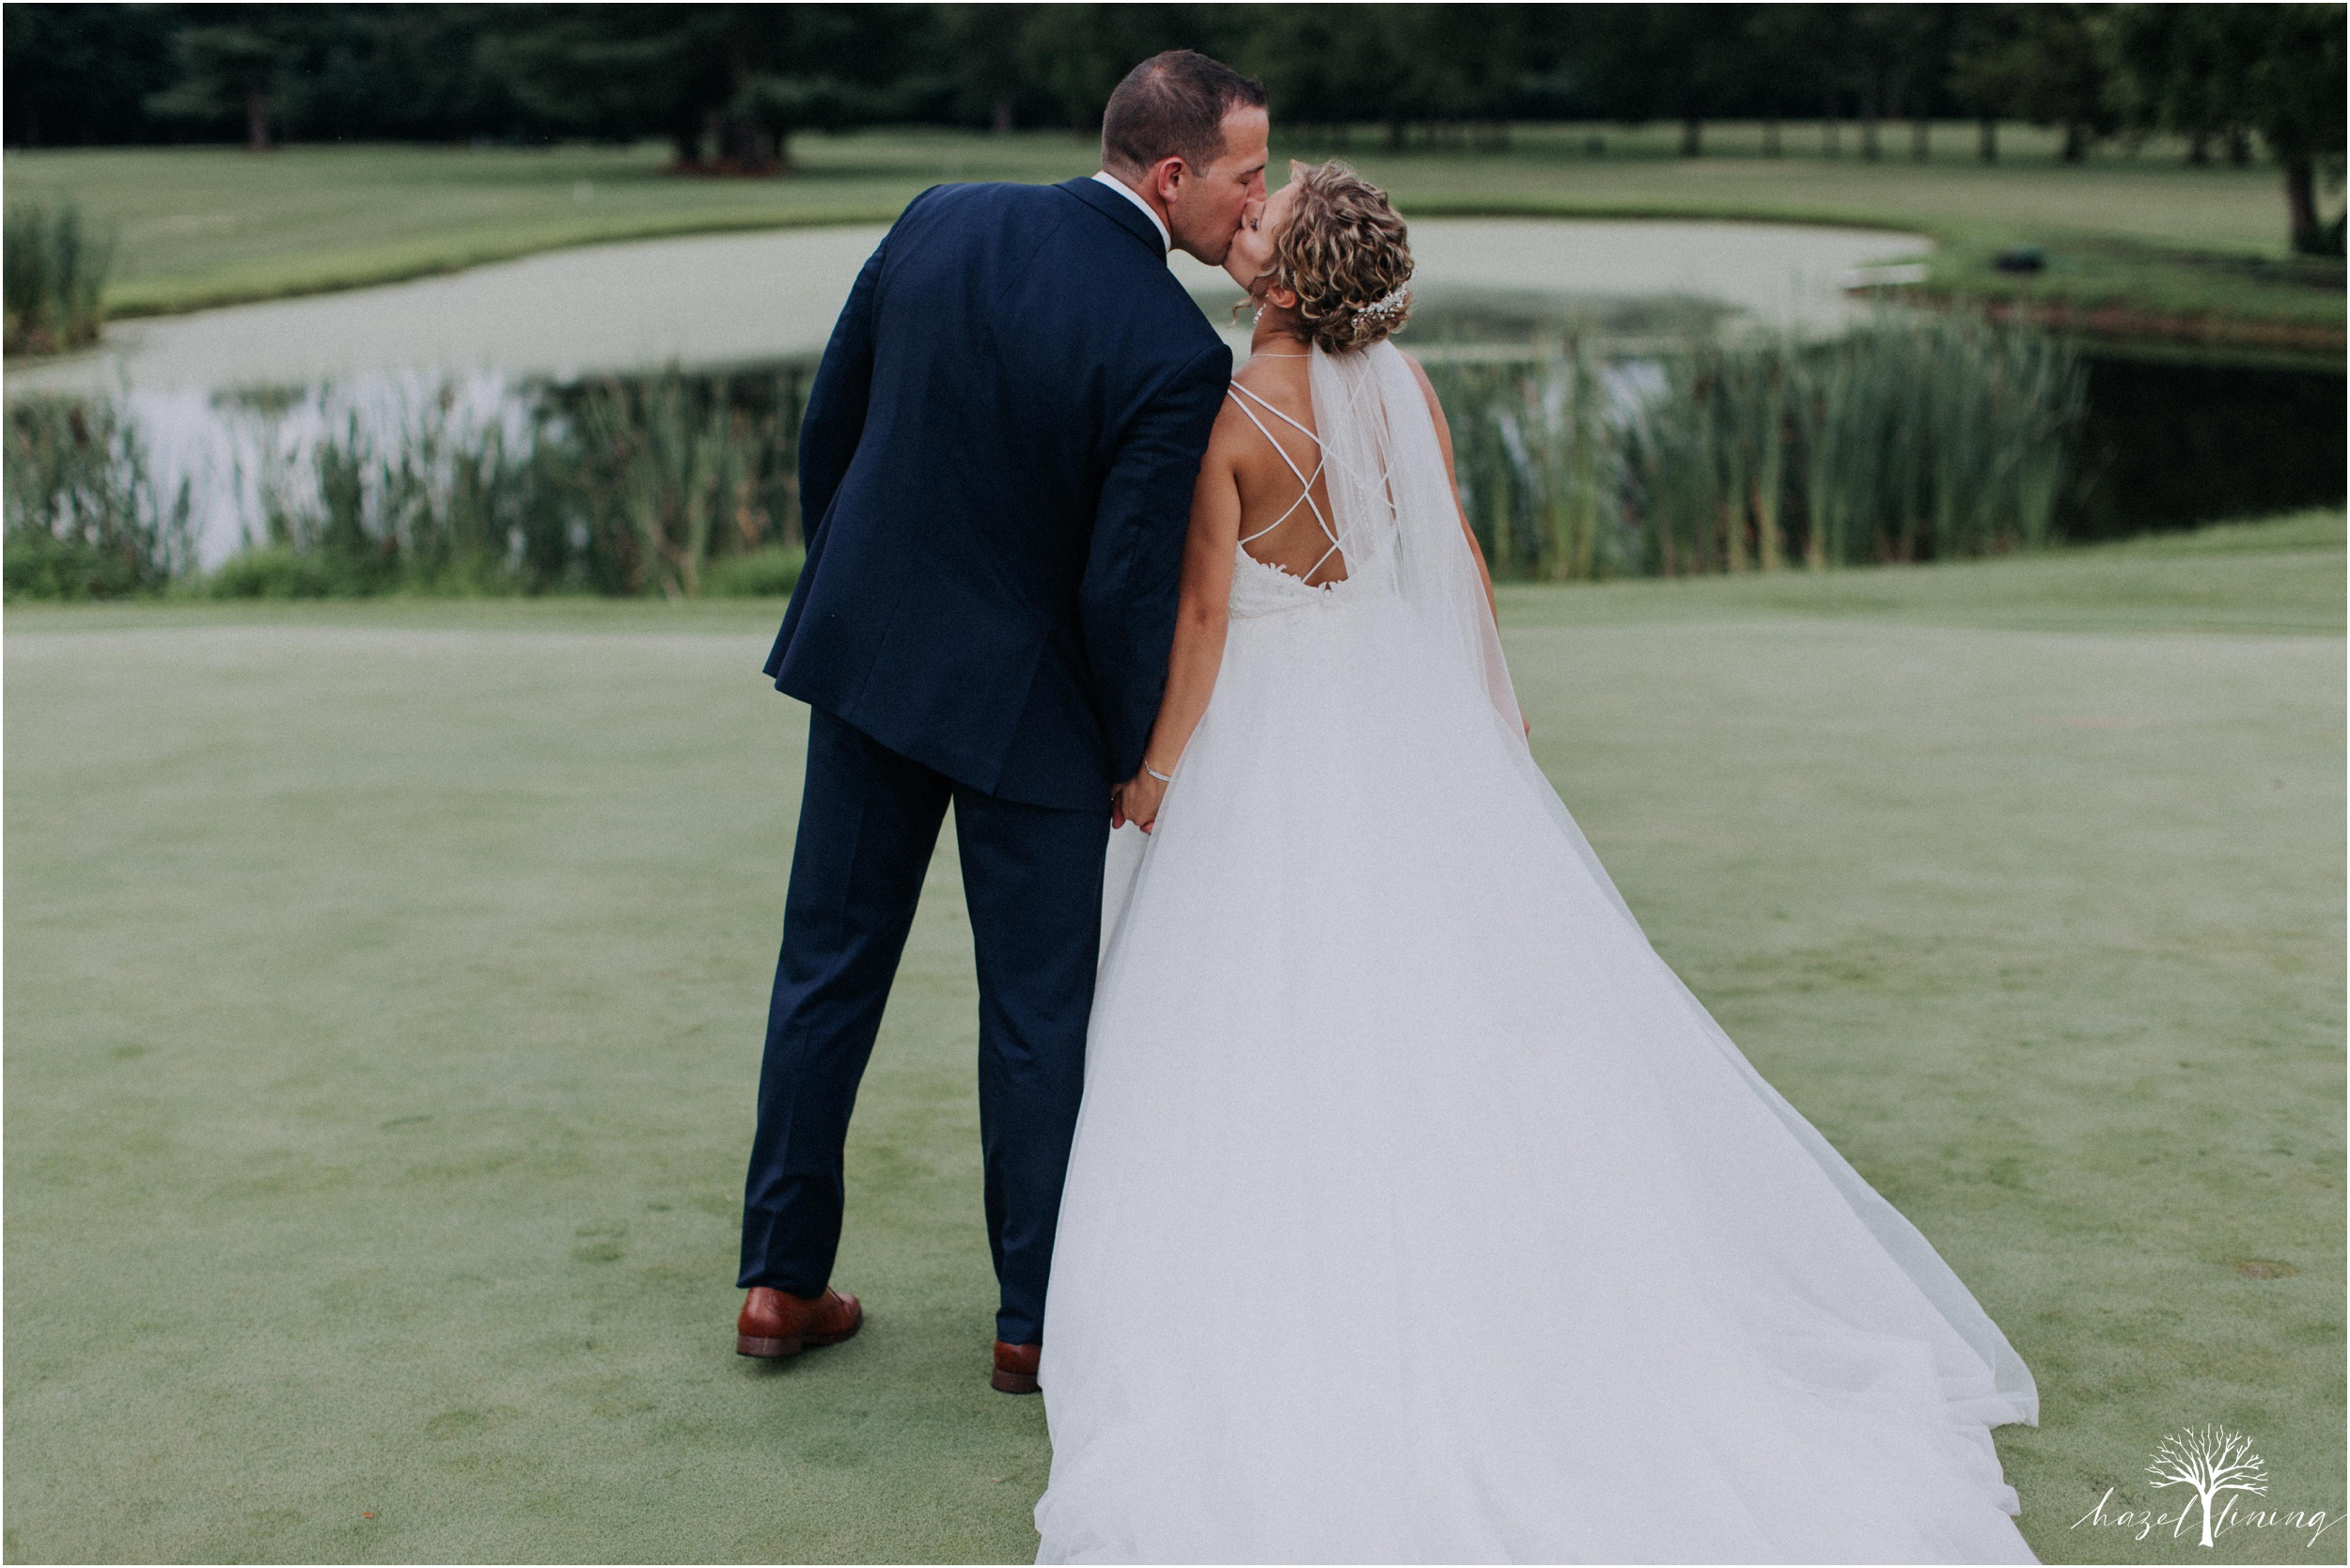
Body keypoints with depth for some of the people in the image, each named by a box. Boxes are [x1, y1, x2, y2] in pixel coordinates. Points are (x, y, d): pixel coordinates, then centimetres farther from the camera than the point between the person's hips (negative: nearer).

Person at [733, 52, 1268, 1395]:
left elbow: (827, 426, 4)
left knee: (830, 969, 15)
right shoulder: (1175, 353, -21)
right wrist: (1138, 759, -2)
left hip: (867, 650, 5)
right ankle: (1036, 1320, 20)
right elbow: (1126, 587, -19)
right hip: (1026, 699, -5)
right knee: (1041, 1010, 10)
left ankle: (783, 1283, 25)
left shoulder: (941, 220, -4)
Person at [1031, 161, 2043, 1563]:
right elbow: (1461, 560, 5)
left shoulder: (1225, 420, -17)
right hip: (1405, 709, 5)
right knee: (1461, 1000, 13)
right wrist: (1496, 724, 15)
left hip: (1274, 729, -5)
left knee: (1278, 1031, 4)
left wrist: (1154, 767, -4)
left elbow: (1204, 616, -16)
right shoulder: (1406, 386, -2)